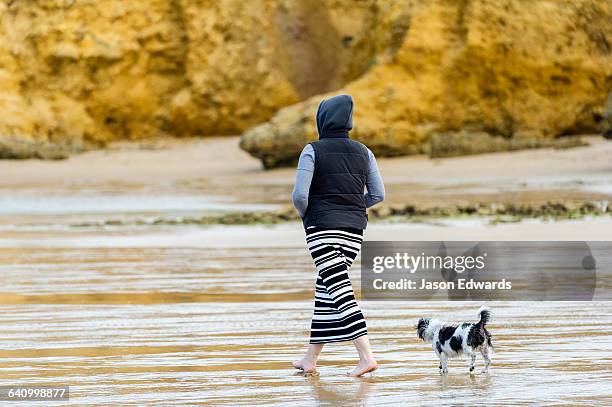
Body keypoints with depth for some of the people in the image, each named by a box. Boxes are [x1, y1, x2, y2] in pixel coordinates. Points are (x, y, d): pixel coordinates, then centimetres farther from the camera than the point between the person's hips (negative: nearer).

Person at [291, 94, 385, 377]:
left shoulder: (313, 151, -7)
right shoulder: (363, 152, 7)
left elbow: (299, 195, -14)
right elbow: (377, 195, 7)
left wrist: (305, 214, 7)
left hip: (322, 226, -5)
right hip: (354, 228, 5)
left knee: (339, 290, -10)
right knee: (325, 288, 14)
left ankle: (366, 356, -22)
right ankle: (311, 359, 17)